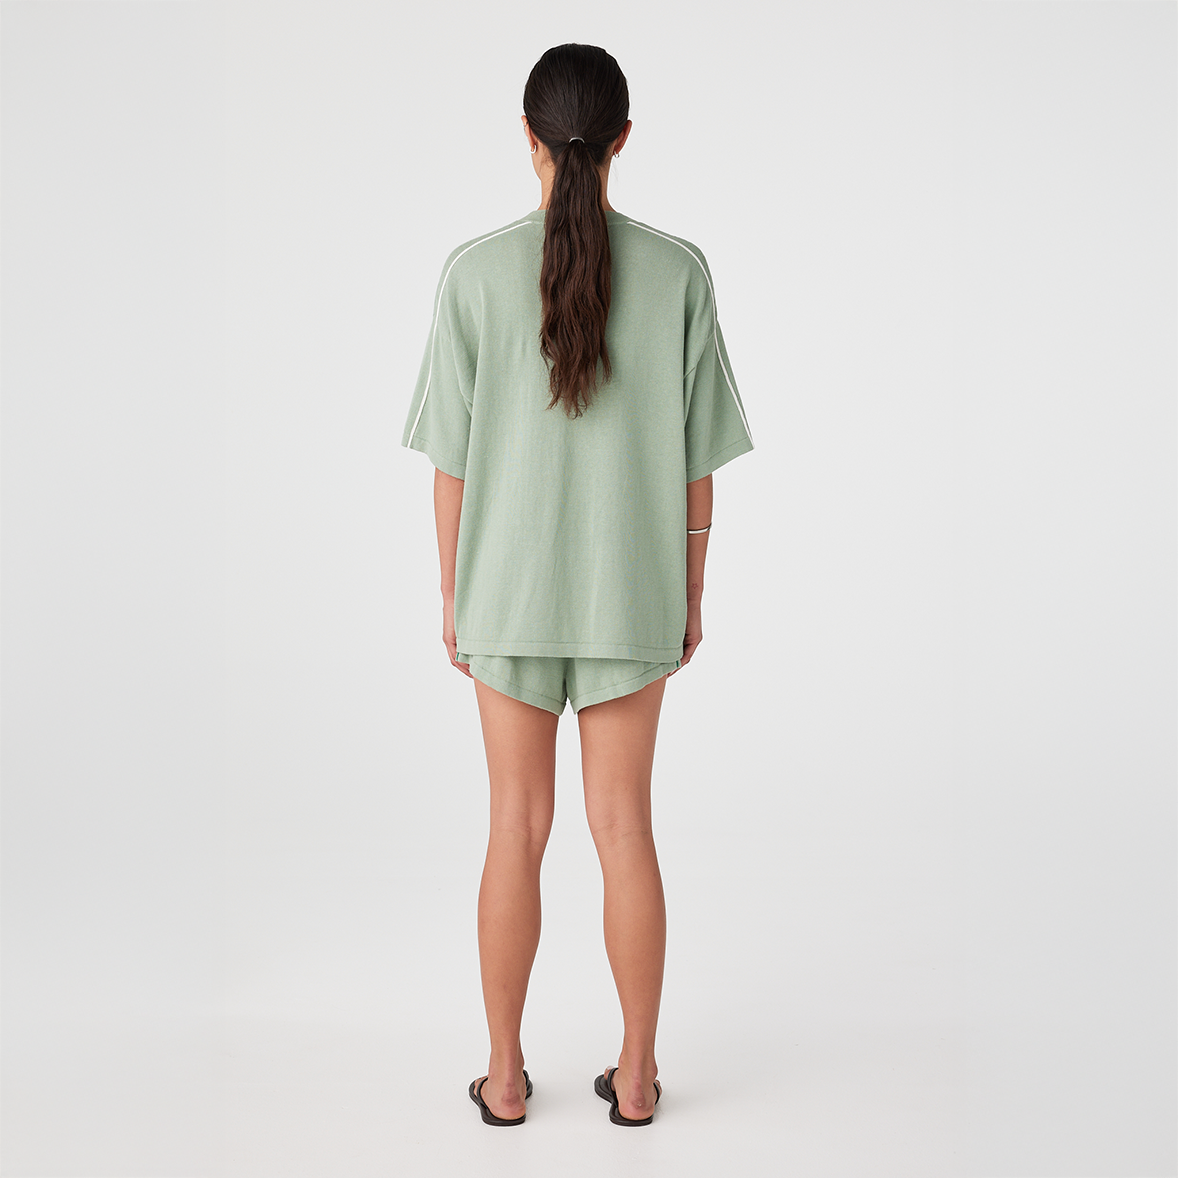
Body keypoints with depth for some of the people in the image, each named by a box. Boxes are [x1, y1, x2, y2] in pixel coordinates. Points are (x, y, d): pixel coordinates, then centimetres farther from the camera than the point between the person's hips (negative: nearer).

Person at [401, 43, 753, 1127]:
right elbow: (695, 458, -2)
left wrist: (452, 595, 7)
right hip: (633, 590, 0)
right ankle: (636, 1073, 20)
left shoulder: (476, 272, -8)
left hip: (510, 589, 0)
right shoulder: (680, 272, -6)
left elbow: (452, 457, -5)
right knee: (625, 826, 9)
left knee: (518, 826, 10)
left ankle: (506, 1074, 20)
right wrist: (691, 594, 9)